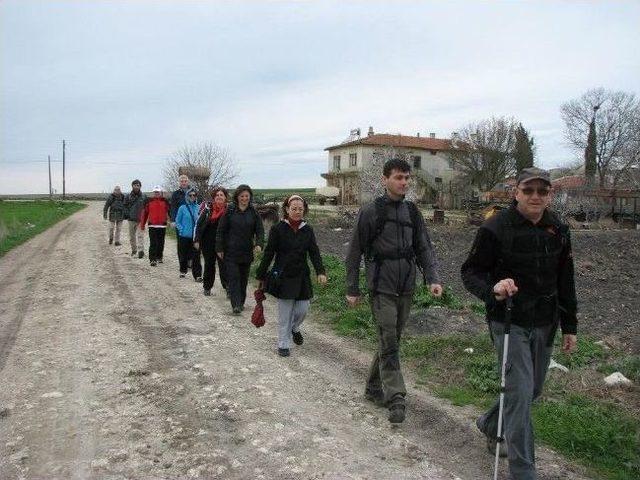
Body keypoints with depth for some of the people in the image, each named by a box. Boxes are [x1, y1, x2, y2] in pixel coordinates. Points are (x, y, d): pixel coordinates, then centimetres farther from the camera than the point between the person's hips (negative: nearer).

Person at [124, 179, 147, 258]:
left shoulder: (144, 196, 3)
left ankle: (141, 250, -18)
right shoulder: (128, 196, 4)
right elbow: (125, 206, 9)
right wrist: (127, 215, -3)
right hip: (131, 219, 2)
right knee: (132, 236, 11)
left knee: (140, 235, -13)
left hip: (140, 219, -2)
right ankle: (134, 250, 25)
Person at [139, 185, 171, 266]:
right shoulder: (149, 201, 3)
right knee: (153, 244, -8)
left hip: (162, 225, 2)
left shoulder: (165, 201, 6)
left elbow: (170, 211, 8)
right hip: (152, 225, -2)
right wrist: (142, 224, 7)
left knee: (161, 243, 12)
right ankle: (152, 259, -8)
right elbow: (144, 213, 7)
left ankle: (159, 257, 28)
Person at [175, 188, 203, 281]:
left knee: (196, 256, -4)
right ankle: (183, 271, 30)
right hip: (184, 236, 0)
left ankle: (197, 275, -2)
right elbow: (177, 221, 4)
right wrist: (182, 230, -7)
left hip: (196, 236, 0)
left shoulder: (199, 208, 2)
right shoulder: (182, 208, -2)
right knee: (183, 255, 10)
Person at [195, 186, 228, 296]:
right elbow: (199, 224, -2)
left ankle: (228, 287, -5)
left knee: (224, 264, -7)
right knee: (209, 265, 12)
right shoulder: (207, 208, -4)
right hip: (208, 243, 0)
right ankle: (207, 287, 25)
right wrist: (197, 240, -6)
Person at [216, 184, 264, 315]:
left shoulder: (254, 213, 4)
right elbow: (221, 230, 1)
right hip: (231, 251, -2)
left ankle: (241, 302, 25)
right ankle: (236, 305, -10)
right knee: (233, 277, -8)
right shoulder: (229, 211, -2)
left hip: (247, 251, 3)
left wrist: (259, 244, -19)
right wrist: (219, 248, -3)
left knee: (244, 278, 11)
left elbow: (260, 230, 0)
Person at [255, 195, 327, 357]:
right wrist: (261, 276, -2)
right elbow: (268, 254, -3)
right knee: (285, 313, 1)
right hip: (283, 276, -3)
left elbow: (314, 252, -2)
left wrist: (320, 272, -16)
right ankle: (283, 345, 17)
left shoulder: (308, 230, 3)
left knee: (303, 309, 5)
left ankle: (294, 328, 38)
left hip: (301, 276, 3)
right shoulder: (277, 229, -6)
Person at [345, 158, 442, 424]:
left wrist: (432, 278, -7)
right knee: (389, 342, -6)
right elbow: (355, 252, -3)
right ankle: (395, 398, 1)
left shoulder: (412, 212, 8)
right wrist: (352, 289, -2)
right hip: (381, 288, -5)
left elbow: (424, 248, 9)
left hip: (406, 288, 5)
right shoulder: (370, 211, -6)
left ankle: (374, 388, 27)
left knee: (392, 340, 12)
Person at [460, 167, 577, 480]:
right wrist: (492, 289, -31)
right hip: (509, 323, -6)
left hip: (544, 325, 6)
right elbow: (470, 272, -9)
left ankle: (489, 425, 44)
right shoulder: (496, 228, -14)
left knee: (532, 390, 18)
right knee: (519, 394, -7)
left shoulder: (558, 230, 4)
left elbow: (565, 283, 12)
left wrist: (569, 326, 13)